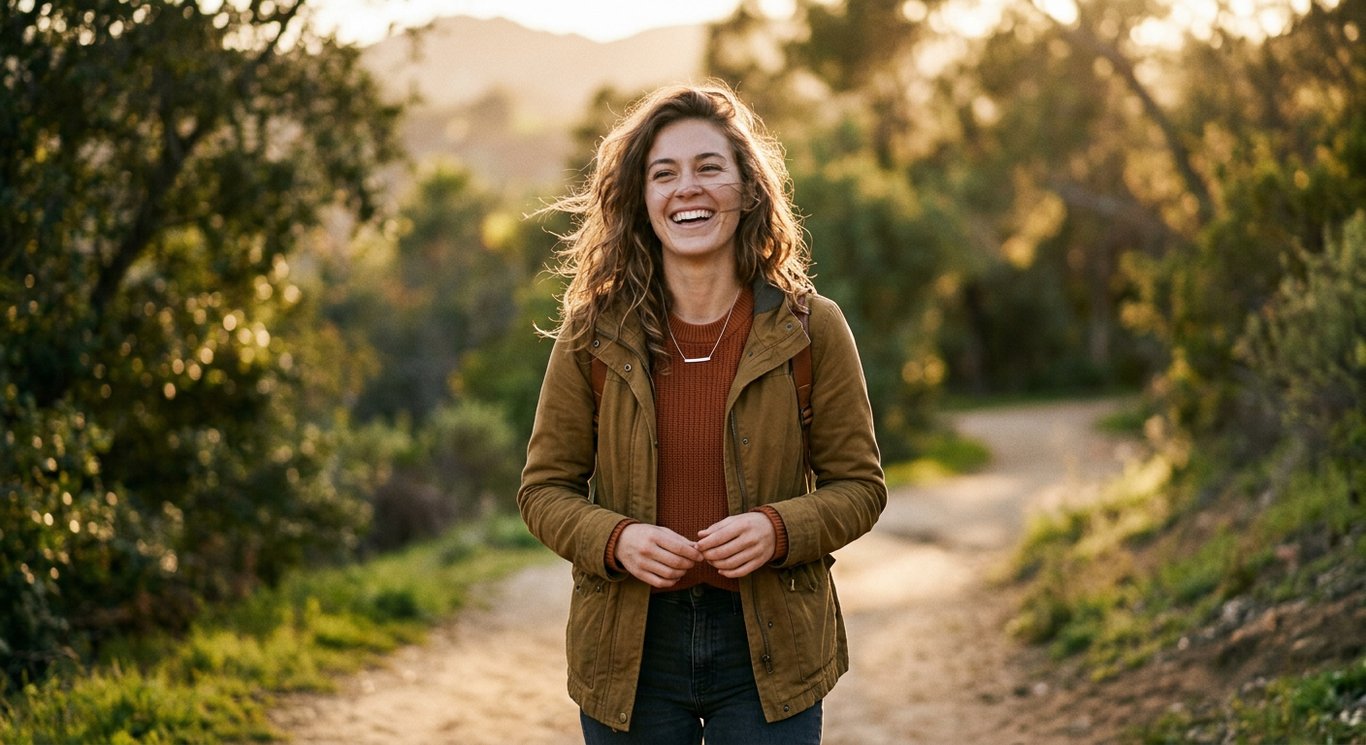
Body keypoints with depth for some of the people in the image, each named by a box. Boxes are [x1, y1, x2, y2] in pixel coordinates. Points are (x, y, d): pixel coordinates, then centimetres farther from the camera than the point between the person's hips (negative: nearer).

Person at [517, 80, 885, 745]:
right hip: (630, 647, 1)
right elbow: (545, 487, 3)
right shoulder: (593, 334, -2)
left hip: (768, 646, -1)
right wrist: (615, 539, -17)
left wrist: (779, 529, -18)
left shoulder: (809, 328, -3)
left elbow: (859, 485, 1)